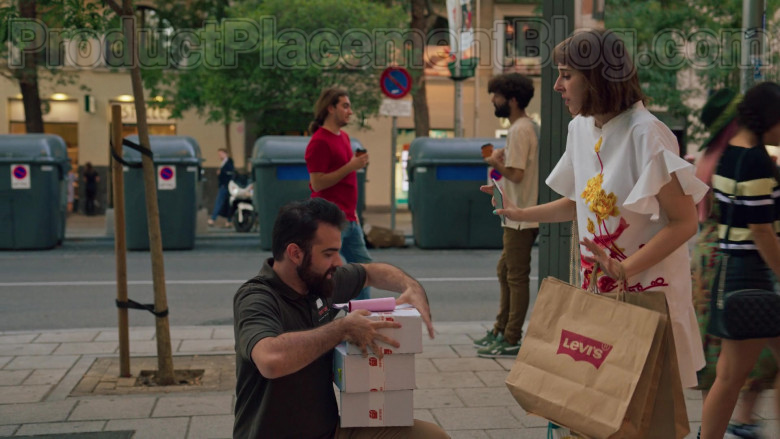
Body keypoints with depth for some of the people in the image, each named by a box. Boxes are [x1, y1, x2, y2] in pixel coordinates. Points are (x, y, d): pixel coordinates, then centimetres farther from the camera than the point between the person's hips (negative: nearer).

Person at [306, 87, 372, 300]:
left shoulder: (344, 137, 15)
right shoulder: (319, 141, -14)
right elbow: (317, 183, -19)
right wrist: (351, 166, -20)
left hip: (349, 219, 10)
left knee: (363, 265, 13)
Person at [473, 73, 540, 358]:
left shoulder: (519, 131, -17)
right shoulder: (530, 127, 15)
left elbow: (516, 173, -23)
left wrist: (495, 162, -7)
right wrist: (503, 158, 9)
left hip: (521, 217, -11)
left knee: (516, 277, -4)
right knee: (505, 271, 18)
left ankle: (511, 341, 3)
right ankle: (501, 330, 28)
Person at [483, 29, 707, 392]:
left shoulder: (645, 134, -19)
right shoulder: (580, 128, 4)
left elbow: (684, 221, -19)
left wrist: (624, 270, -27)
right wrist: (521, 214, 12)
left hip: (649, 288, -7)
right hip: (598, 286, 7)